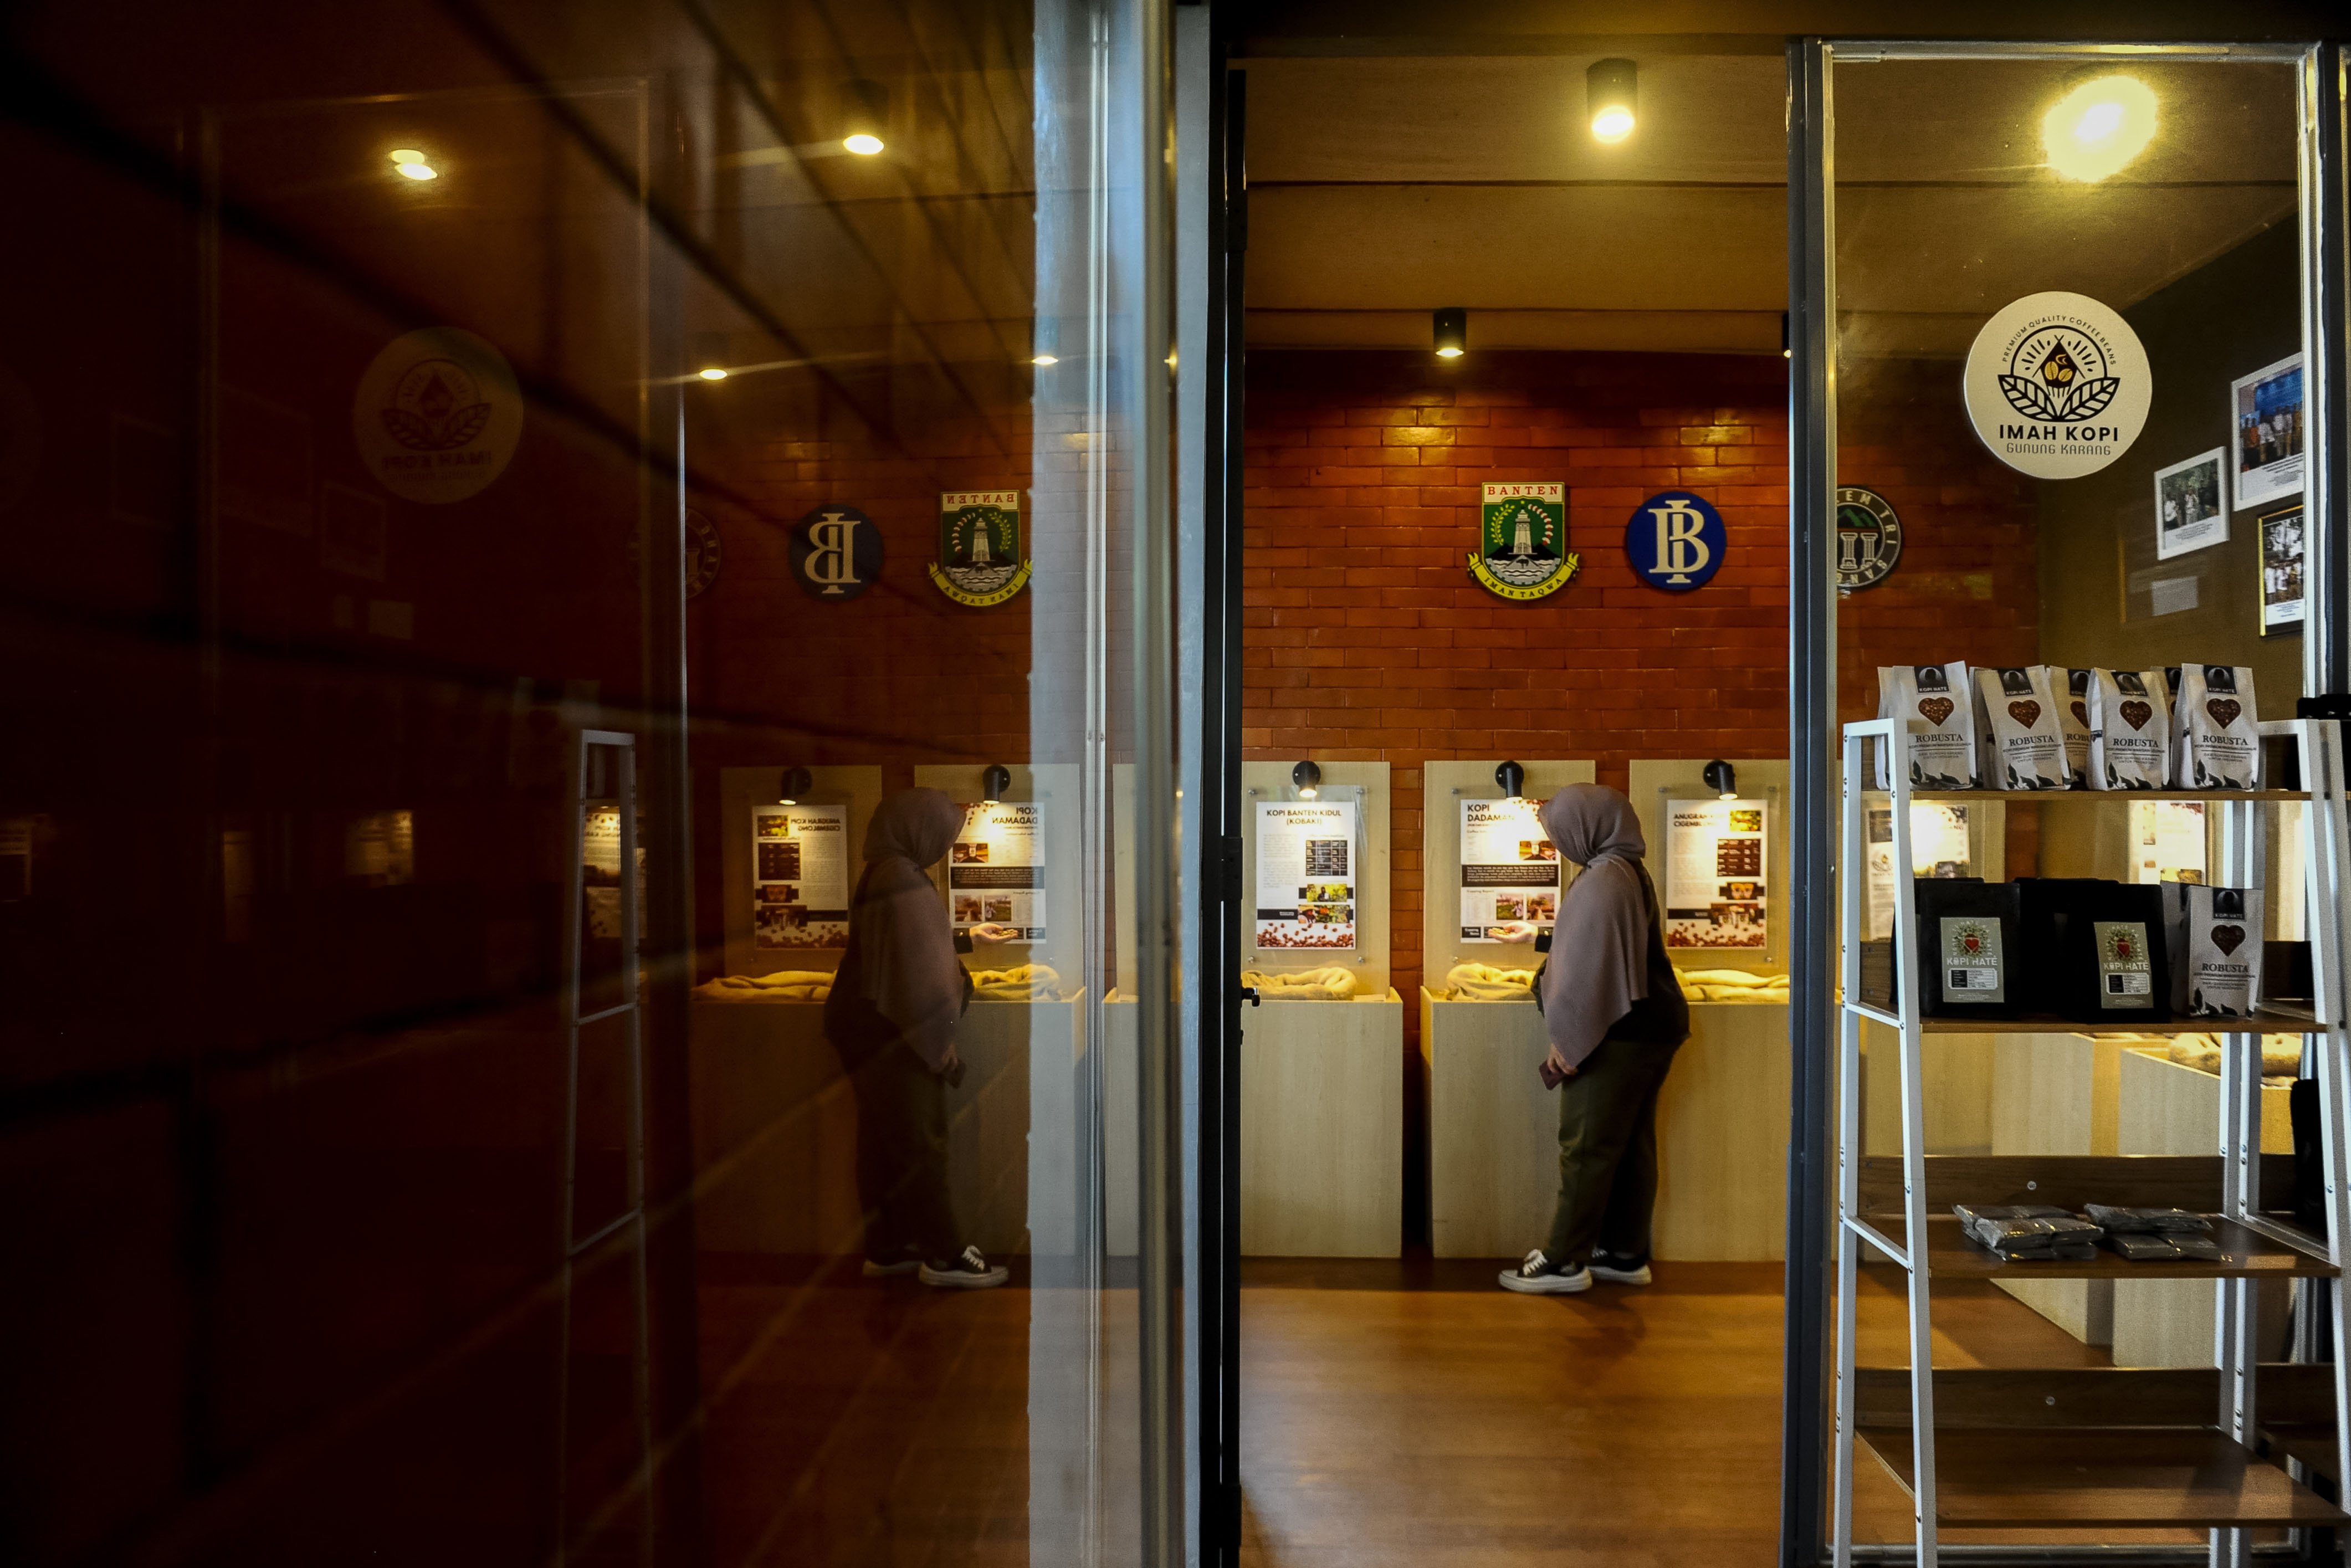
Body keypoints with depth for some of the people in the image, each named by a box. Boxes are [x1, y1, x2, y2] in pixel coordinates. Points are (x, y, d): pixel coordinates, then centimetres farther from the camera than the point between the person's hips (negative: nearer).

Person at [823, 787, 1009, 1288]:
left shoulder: (882, 875, 13)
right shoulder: (904, 880, -18)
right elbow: (919, 970, -19)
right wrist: (942, 1041, -15)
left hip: (870, 1028, 10)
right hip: (892, 1036, -10)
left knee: (885, 1143, 13)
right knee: (919, 1143, -3)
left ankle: (886, 1249, 21)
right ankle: (944, 1254, 4)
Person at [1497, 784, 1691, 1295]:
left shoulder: (1603, 879, -18)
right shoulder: (1631, 872, 13)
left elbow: (1586, 965, -22)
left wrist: (1566, 1036, -17)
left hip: (1617, 1038, -10)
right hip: (1649, 1028, 10)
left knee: (1586, 1146, -4)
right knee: (1631, 1145, 13)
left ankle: (1564, 1261, 2)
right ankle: (1626, 1254, 20)